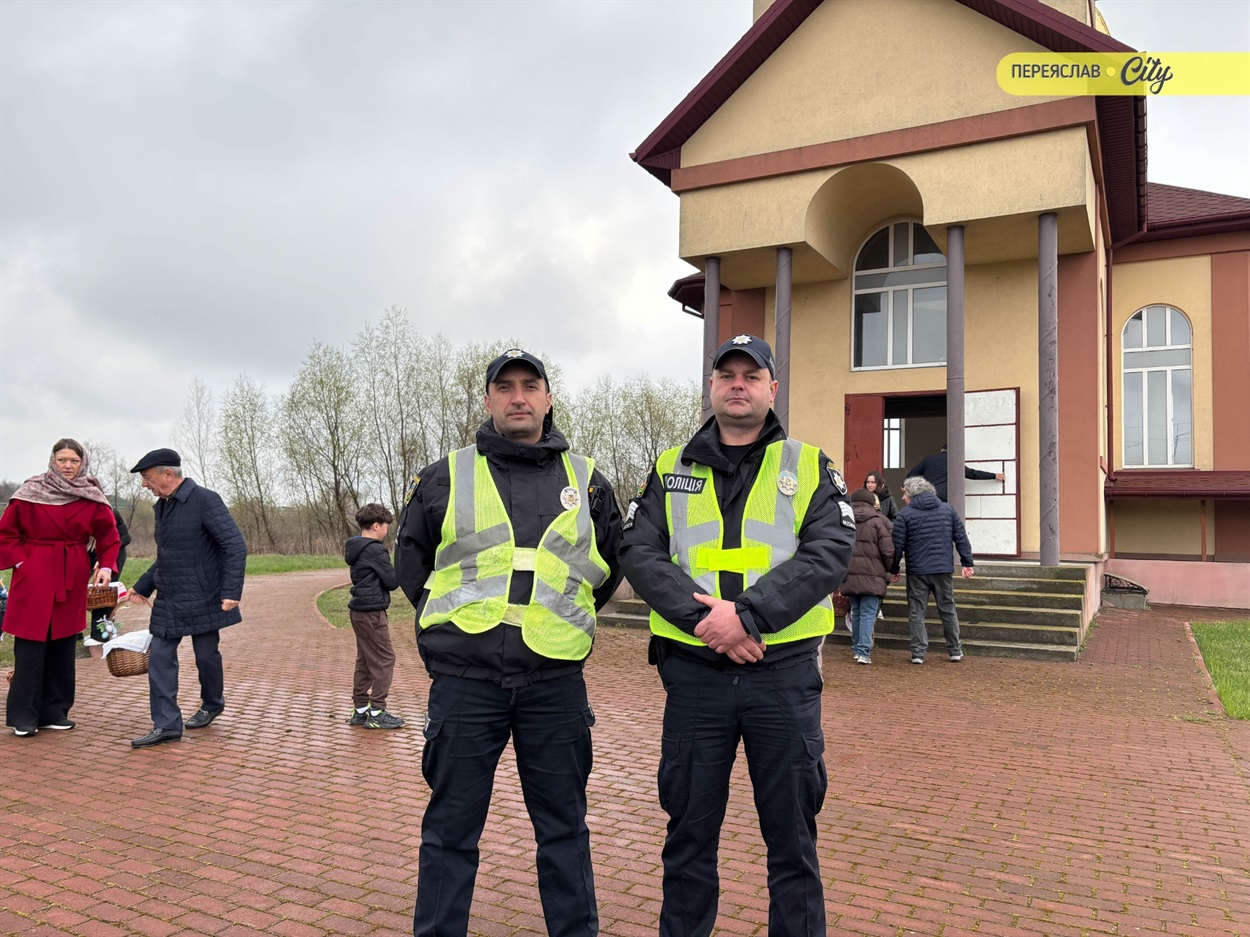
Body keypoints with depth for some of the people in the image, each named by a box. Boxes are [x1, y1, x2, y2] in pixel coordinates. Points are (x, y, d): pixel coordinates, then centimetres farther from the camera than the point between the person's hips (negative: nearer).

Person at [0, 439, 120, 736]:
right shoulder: (31, 492, -3)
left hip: (72, 580, 3)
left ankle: (54, 711, 18)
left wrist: (106, 567, -5)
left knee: (63, 645, 8)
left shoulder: (93, 498, 3)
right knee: (31, 644, -3)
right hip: (35, 577, -3)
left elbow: (109, 537, 8)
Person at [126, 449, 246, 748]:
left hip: (202, 600, -7)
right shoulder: (162, 506, 11)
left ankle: (212, 705, 32)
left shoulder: (205, 501, -15)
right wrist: (142, 586, 18)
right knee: (160, 658, 1)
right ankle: (166, 725, 5)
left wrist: (231, 591, -23)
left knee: (206, 656, 7)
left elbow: (235, 547, -18)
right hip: (168, 601, 7)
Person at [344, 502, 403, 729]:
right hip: (372, 612, -10)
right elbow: (392, 581, -14)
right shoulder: (375, 550, -17)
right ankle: (377, 713, -1)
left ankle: (360, 709, 20)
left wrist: (393, 571, 6)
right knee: (384, 659, -3)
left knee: (365, 659, 15)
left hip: (359, 611, 10)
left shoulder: (356, 548, 13)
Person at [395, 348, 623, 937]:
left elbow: (608, 568, 19)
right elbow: (411, 565, 15)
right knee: (450, 831, 9)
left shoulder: (587, 482, 8)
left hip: (556, 685, 1)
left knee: (564, 828, 13)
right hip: (464, 684, -1)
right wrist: (460, 622, 9)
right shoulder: (444, 478, 5)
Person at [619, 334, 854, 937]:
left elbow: (830, 550, -9)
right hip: (693, 674, 1)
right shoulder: (671, 469, 9)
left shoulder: (809, 467, 5)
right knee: (689, 830, 14)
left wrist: (748, 613, -20)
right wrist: (705, 619, -17)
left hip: (784, 674, -1)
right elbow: (639, 551, -3)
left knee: (792, 832, 11)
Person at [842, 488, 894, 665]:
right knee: (868, 614, -3)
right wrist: (888, 571, 10)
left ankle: (856, 648, 24)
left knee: (856, 612, 16)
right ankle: (864, 652, -10)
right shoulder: (878, 521, -3)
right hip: (872, 576, -4)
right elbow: (888, 551, -6)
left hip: (850, 575, 4)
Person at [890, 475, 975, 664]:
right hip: (943, 570, 3)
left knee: (916, 613, 5)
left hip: (917, 572, -3)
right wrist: (967, 563, 11)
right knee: (948, 610, 15)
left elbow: (897, 546, -6)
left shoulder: (904, 515, -6)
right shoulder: (948, 510, 7)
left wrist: (894, 570, 4)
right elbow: (961, 538, 6)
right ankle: (955, 651, 21)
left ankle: (918, 652, 3)